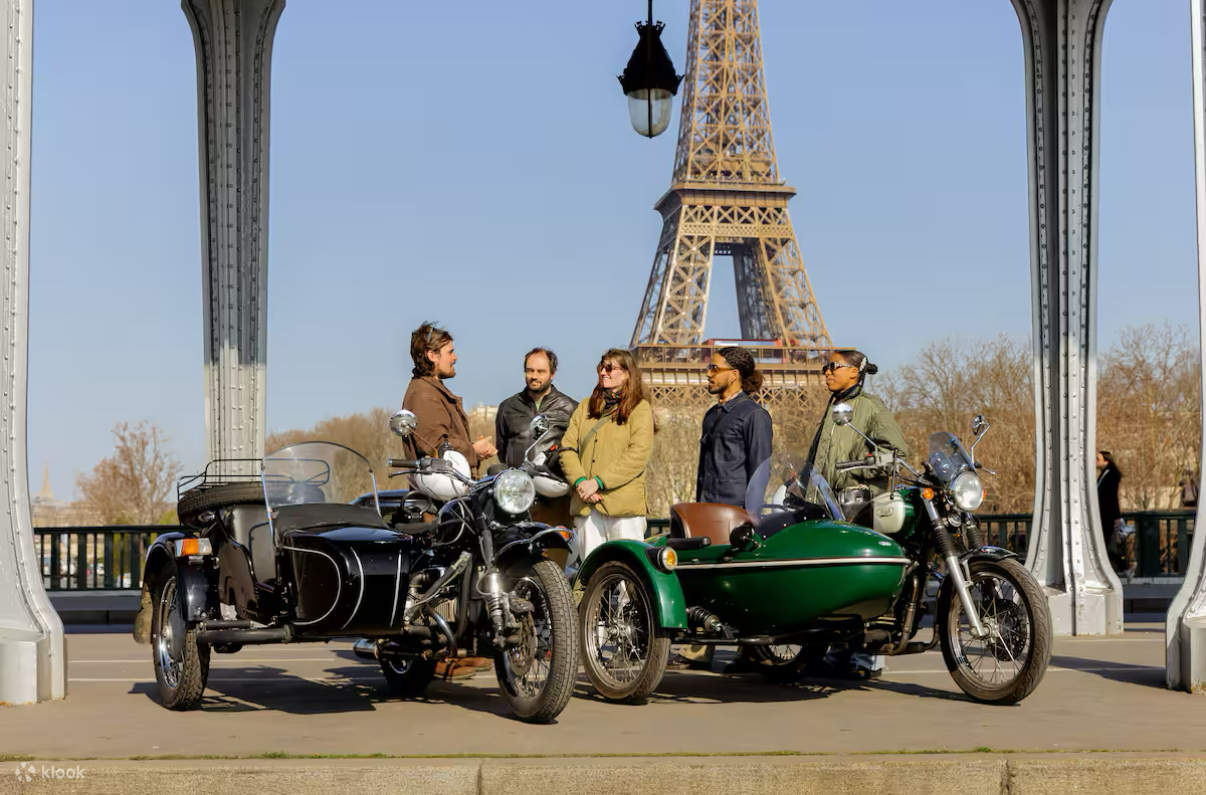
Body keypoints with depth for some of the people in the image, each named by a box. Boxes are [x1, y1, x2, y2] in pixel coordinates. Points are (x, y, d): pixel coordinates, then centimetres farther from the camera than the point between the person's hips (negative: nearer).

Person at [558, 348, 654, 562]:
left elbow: (639, 455, -8)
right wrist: (579, 481, -9)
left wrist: (598, 482, -14)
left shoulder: (639, 409, 4)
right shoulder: (585, 408, 20)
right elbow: (567, 447, 10)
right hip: (586, 506, 4)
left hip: (624, 505, -4)